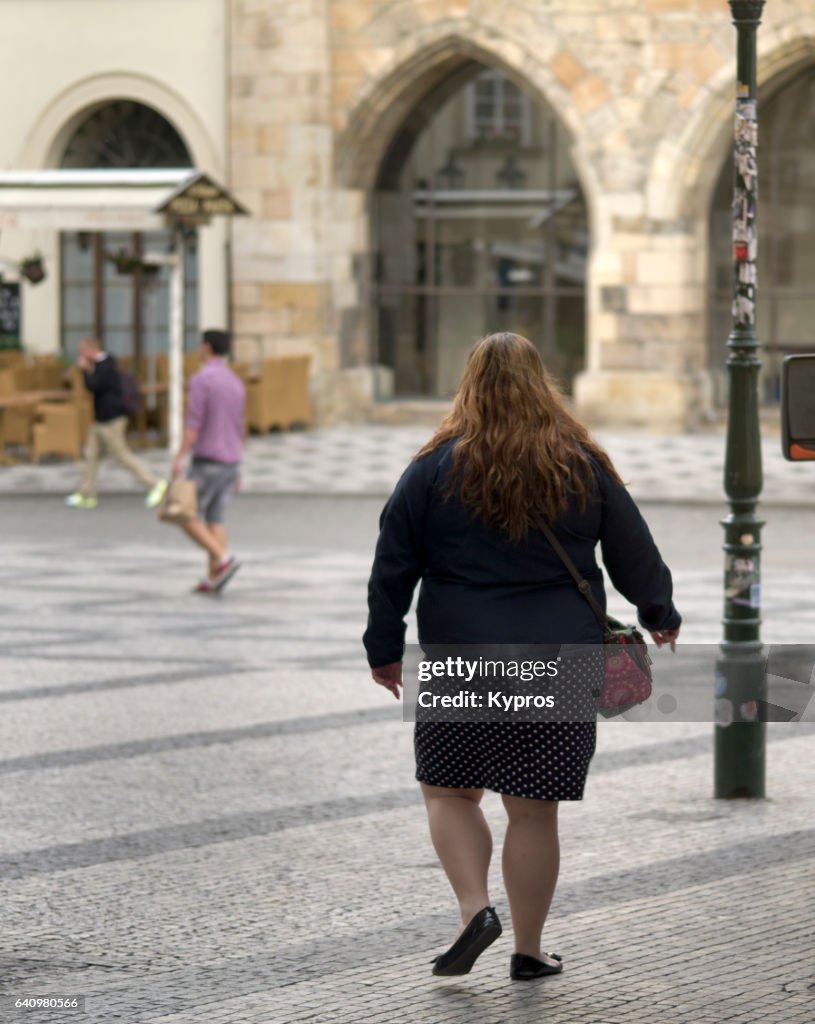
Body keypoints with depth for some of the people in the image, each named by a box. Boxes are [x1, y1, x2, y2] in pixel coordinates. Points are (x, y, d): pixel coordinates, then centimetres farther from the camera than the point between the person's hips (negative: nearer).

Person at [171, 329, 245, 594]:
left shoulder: (200, 380, -13)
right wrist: (236, 471, 21)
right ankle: (212, 578, 1)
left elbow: (193, 423, -21)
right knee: (214, 520, 9)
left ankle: (224, 560, -17)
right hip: (230, 463, 7)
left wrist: (179, 458, -23)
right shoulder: (236, 383, 12)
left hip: (206, 462, -7)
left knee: (188, 519, -1)